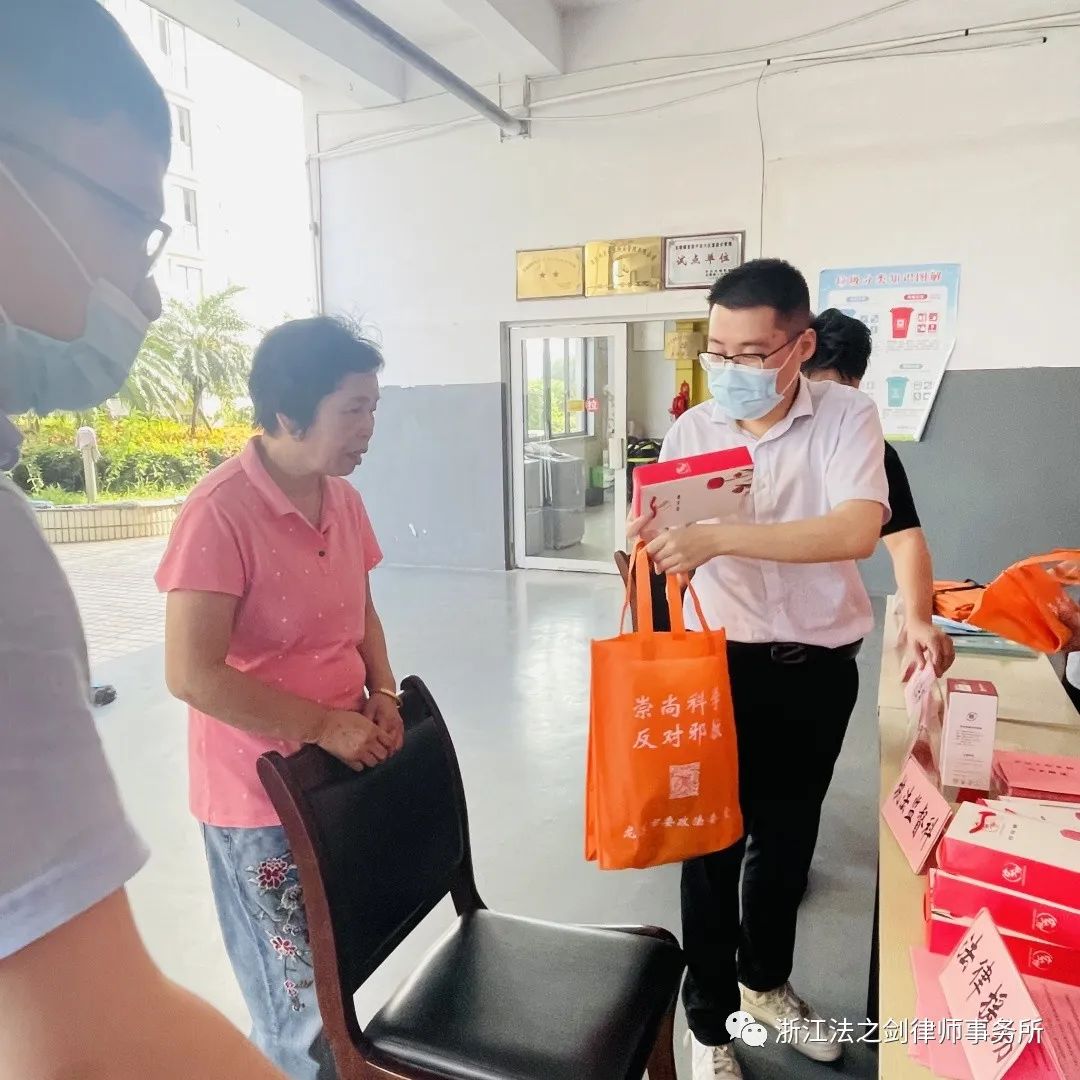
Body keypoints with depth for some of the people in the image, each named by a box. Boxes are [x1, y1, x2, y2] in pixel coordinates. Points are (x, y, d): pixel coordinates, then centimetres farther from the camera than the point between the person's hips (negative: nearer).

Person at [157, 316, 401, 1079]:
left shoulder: (343, 500, 1)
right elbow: (193, 674, -24)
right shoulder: (219, 512, -22)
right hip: (263, 795, -6)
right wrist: (325, 724, -21)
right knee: (301, 999, 12)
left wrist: (382, 693, -3)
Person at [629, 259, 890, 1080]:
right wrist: (649, 560, -23)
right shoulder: (690, 432, -5)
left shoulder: (848, 417, -11)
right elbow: (670, 543, 0)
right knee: (713, 842, 8)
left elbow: (857, 531, -28)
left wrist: (718, 538, -37)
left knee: (789, 834, 19)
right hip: (721, 664, 0)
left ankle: (766, 980, 46)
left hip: (818, 669, 0)